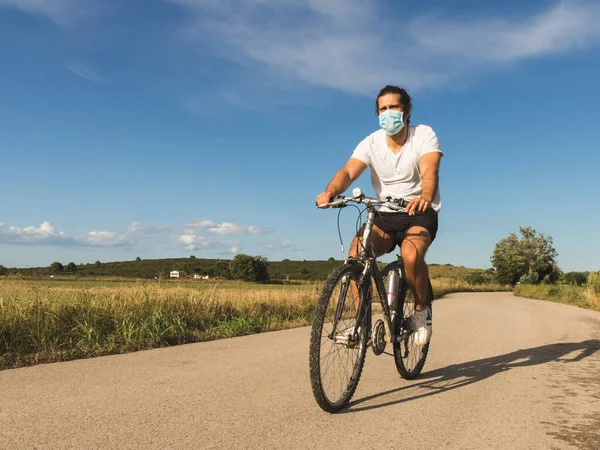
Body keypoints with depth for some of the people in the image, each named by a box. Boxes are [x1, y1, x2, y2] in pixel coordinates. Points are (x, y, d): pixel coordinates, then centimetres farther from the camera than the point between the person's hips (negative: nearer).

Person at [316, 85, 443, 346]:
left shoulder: (424, 135, -9)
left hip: (420, 214, -2)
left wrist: (425, 198, -51)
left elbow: (430, 171, -27)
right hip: (385, 215, 3)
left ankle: (421, 310, -5)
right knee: (356, 252, -26)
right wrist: (330, 192, -43)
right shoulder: (371, 143, -4)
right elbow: (348, 172, -20)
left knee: (411, 254, -34)